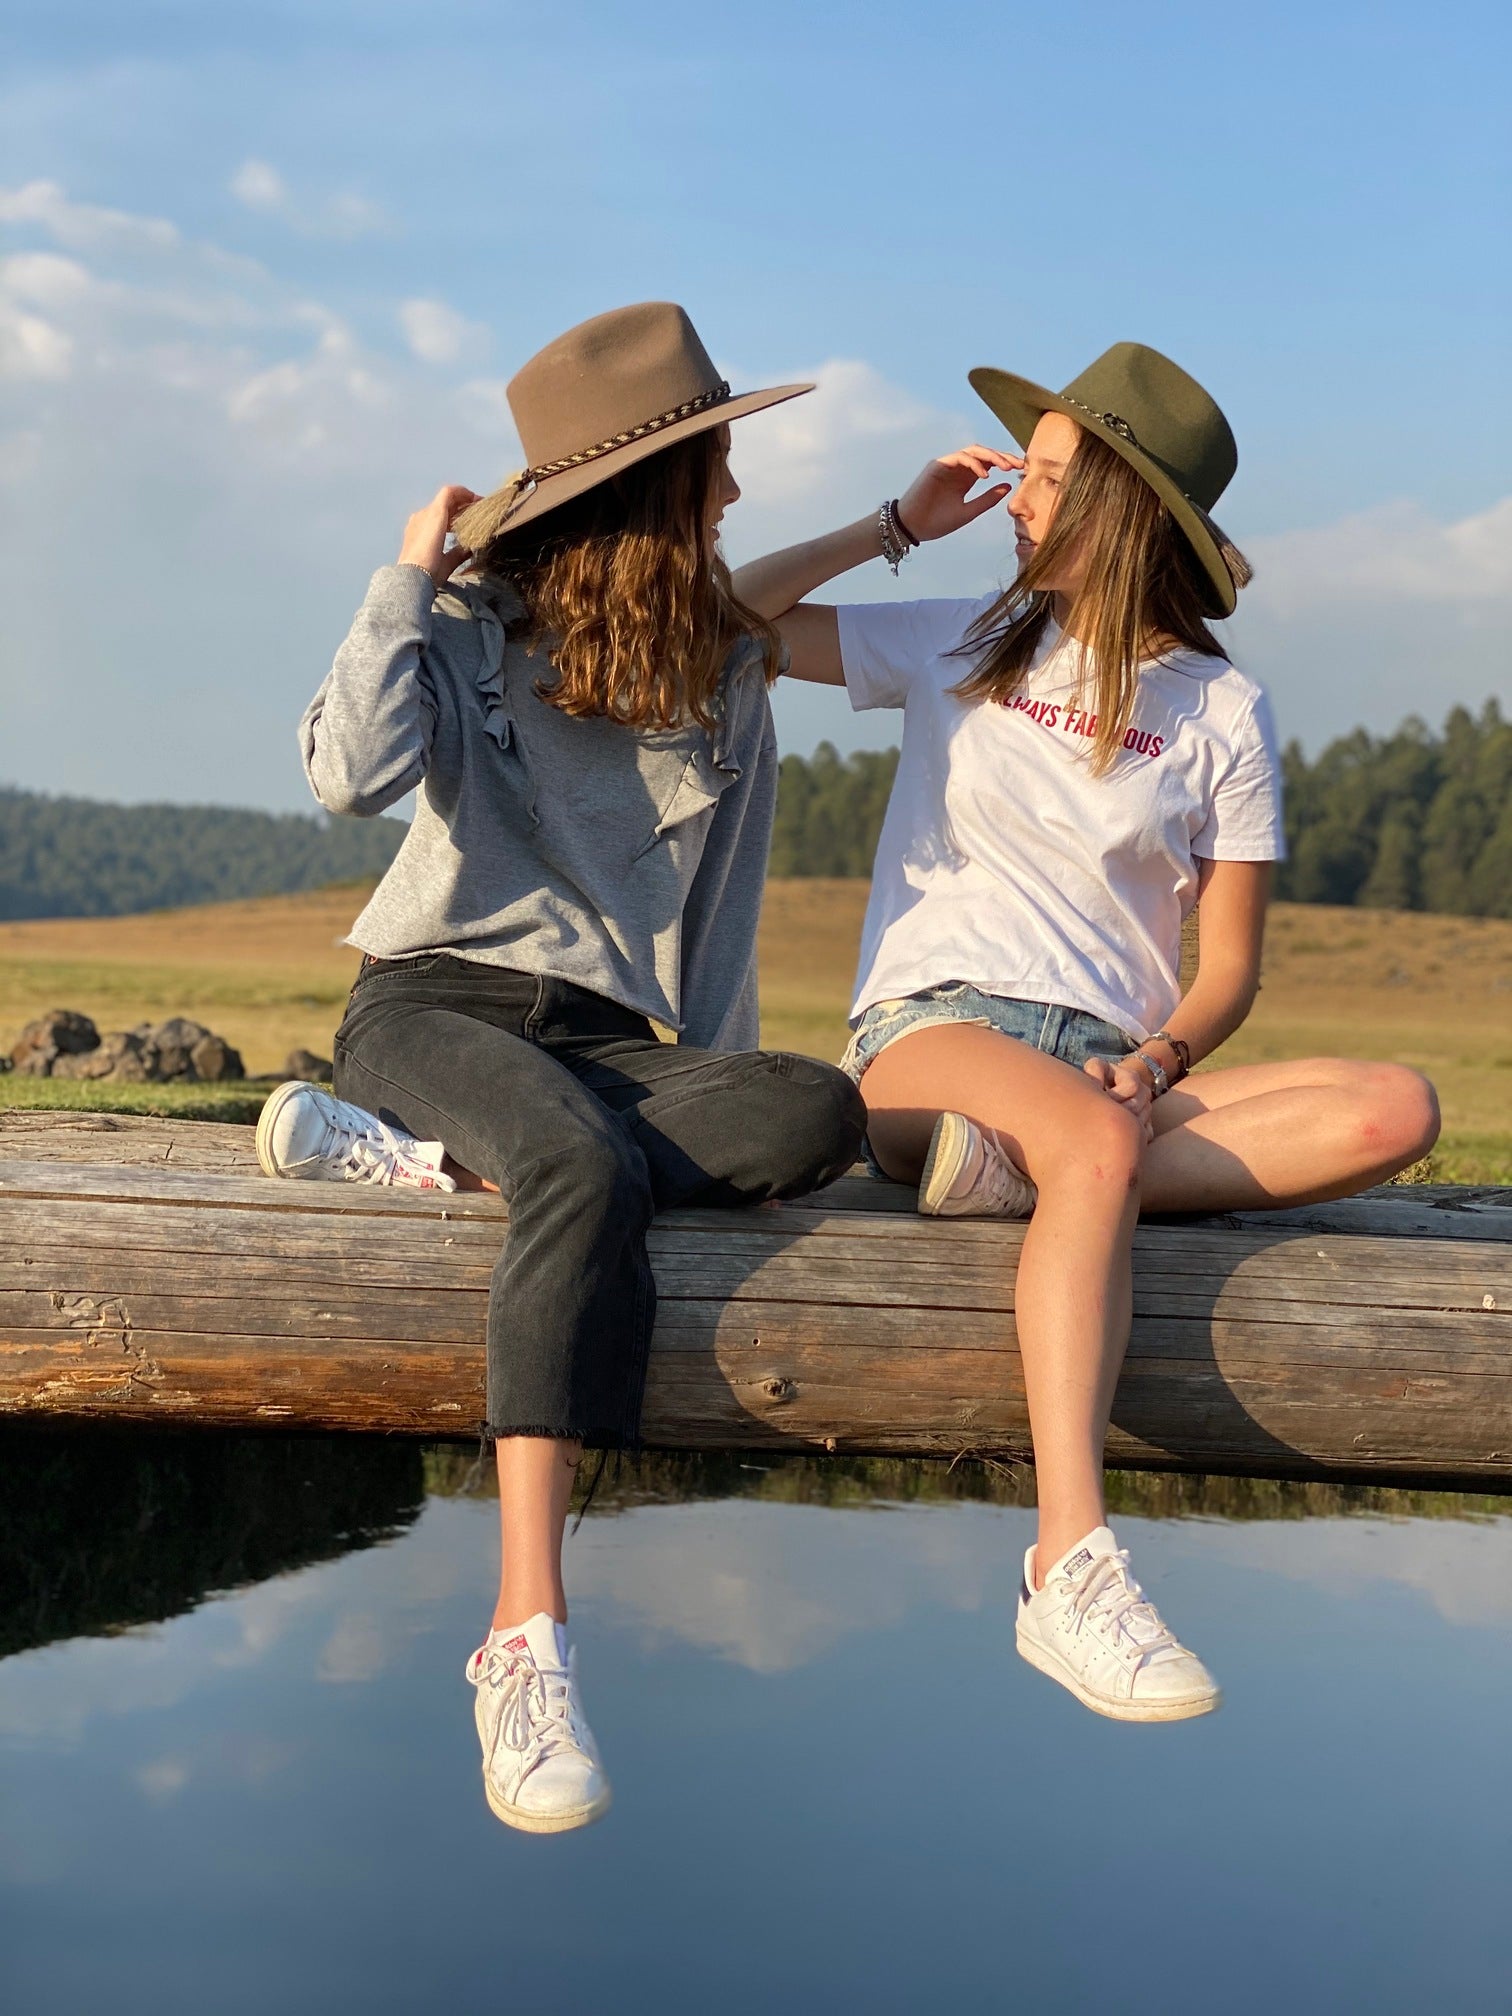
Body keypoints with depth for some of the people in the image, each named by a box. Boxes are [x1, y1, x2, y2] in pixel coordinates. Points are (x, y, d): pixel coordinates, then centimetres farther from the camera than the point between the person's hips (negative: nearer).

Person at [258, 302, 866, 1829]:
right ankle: (527, 1632, -44)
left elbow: (720, 913, 16)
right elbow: (351, 776, -19)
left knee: (818, 1114, -30)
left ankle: (416, 1160, -30)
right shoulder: (466, 622, 1)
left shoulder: (727, 676, 12)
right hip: (436, 1002, -4)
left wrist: (719, 1099, 8)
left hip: (614, 1046, 4)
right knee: (587, 1169, -39)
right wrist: (405, 578, -9)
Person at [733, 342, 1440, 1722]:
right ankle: (1072, 1571, -51)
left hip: (1115, 1063, 2)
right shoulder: (961, 648, 14)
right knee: (1096, 1146, -39)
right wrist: (900, 523, 12)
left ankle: (1022, 1171, -34)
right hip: (931, 1034, -2)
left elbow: (1228, 970, 7)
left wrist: (1153, 1067, -14)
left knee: (1396, 1109, -25)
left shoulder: (1221, 712, 9)